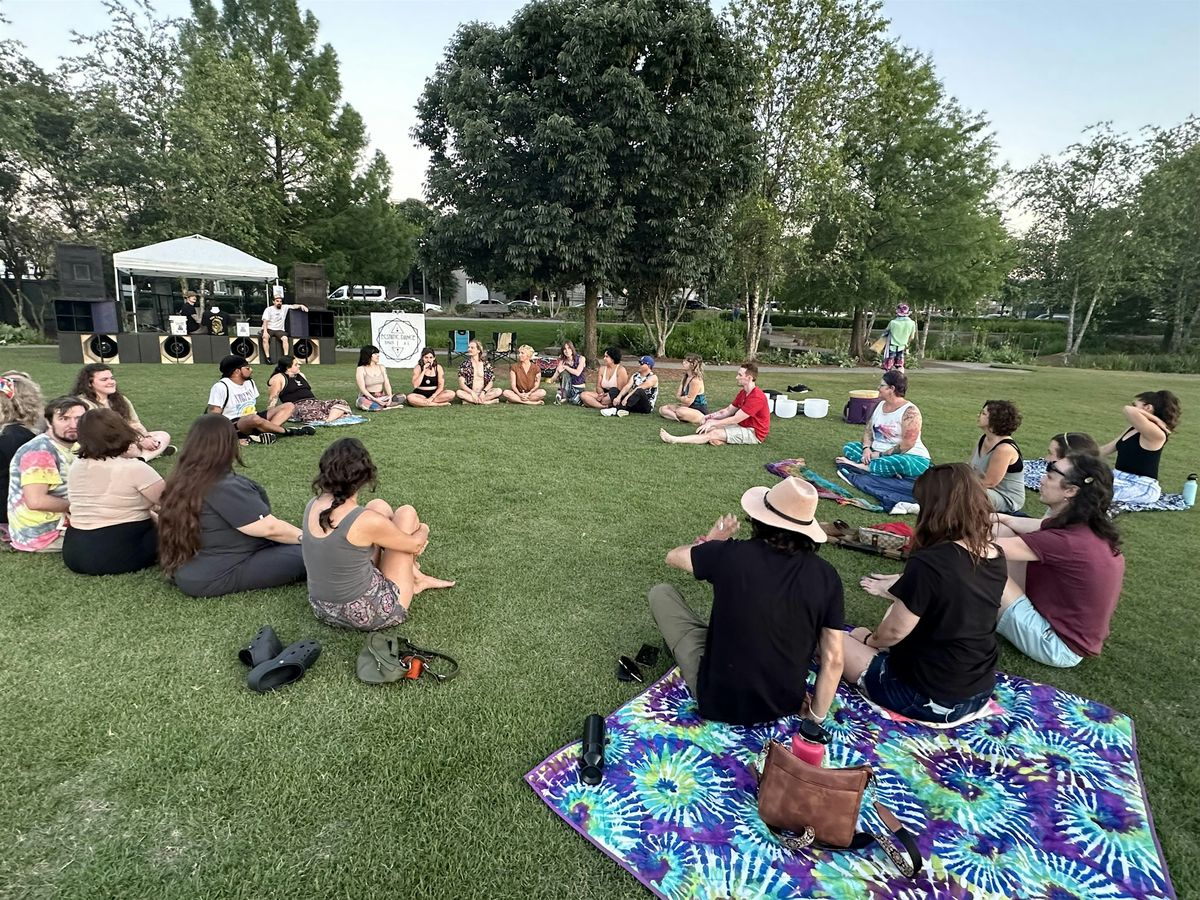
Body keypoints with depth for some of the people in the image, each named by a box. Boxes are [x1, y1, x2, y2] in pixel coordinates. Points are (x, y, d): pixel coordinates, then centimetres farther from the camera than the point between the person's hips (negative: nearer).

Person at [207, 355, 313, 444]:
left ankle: (266, 434, -30)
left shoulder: (250, 382, 14)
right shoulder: (221, 387, -11)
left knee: (288, 406, -4)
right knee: (254, 419, -43)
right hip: (234, 425, -9)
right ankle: (288, 432, -19)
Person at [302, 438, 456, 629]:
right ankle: (415, 578, 31)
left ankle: (414, 574, 28)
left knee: (379, 507, 13)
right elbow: (414, 545, -6)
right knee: (406, 513, 5)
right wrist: (423, 530, 17)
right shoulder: (366, 520, -25)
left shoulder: (313, 506, -5)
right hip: (366, 614, -6)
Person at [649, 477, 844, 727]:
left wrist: (710, 542, 20)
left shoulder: (731, 554, -18)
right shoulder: (826, 576, -11)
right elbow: (833, 660, -7)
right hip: (786, 704, 4)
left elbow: (673, 557, 2)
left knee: (661, 593, 11)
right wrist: (817, 714, 7)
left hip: (718, 701, -3)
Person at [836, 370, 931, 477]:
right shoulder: (880, 406, 7)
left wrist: (880, 455, -20)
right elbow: (868, 431, 8)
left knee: (903, 463, -41)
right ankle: (889, 470, -25)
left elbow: (906, 445, -21)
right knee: (849, 447, -9)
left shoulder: (910, 411, -15)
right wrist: (866, 448, -12)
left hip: (908, 457, -8)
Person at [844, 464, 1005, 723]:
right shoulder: (996, 557, -5)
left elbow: (894, 631, -18)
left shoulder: (928, 563, -28)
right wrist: (905, 590, 17)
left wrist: (870, 639, 3)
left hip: (929, 698, -7)